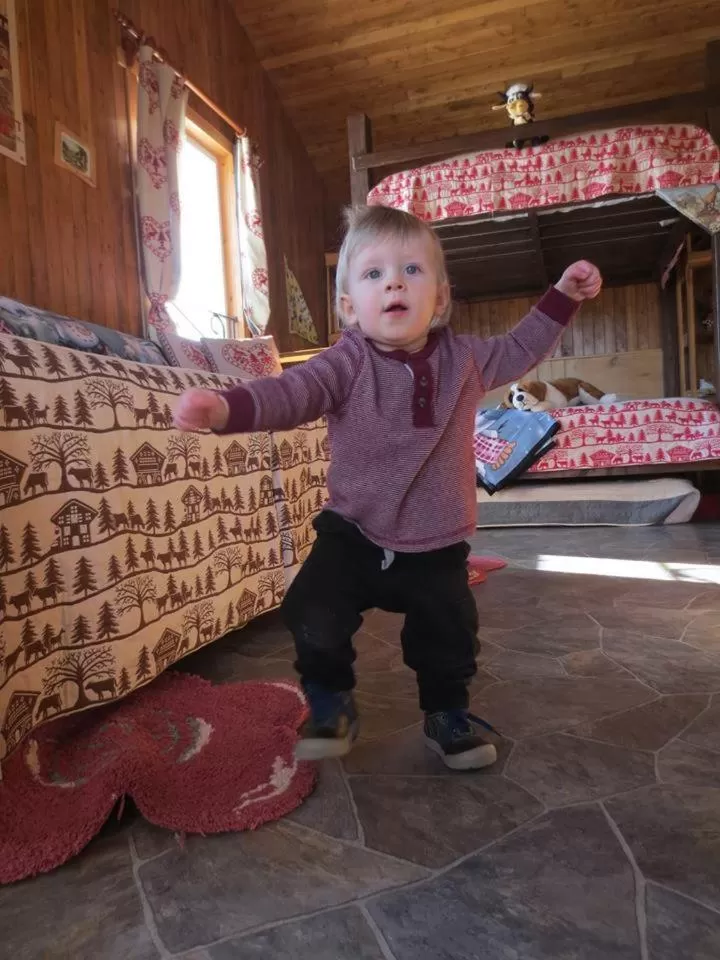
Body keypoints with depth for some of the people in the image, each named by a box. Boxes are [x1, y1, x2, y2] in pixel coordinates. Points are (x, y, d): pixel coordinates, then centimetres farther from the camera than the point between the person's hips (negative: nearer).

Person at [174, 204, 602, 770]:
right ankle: (332, 706, 18)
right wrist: (226, 407, -46)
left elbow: (520, 351, 19)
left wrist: (562, 297, 14)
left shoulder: (464, 358, 0)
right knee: (314, 617, -12)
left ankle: (448, 713, 41)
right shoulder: (347, 364, -12)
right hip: (352, 535, -2)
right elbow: (291, 393, -27)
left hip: (436, 546, 2)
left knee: (449, 636, 10)